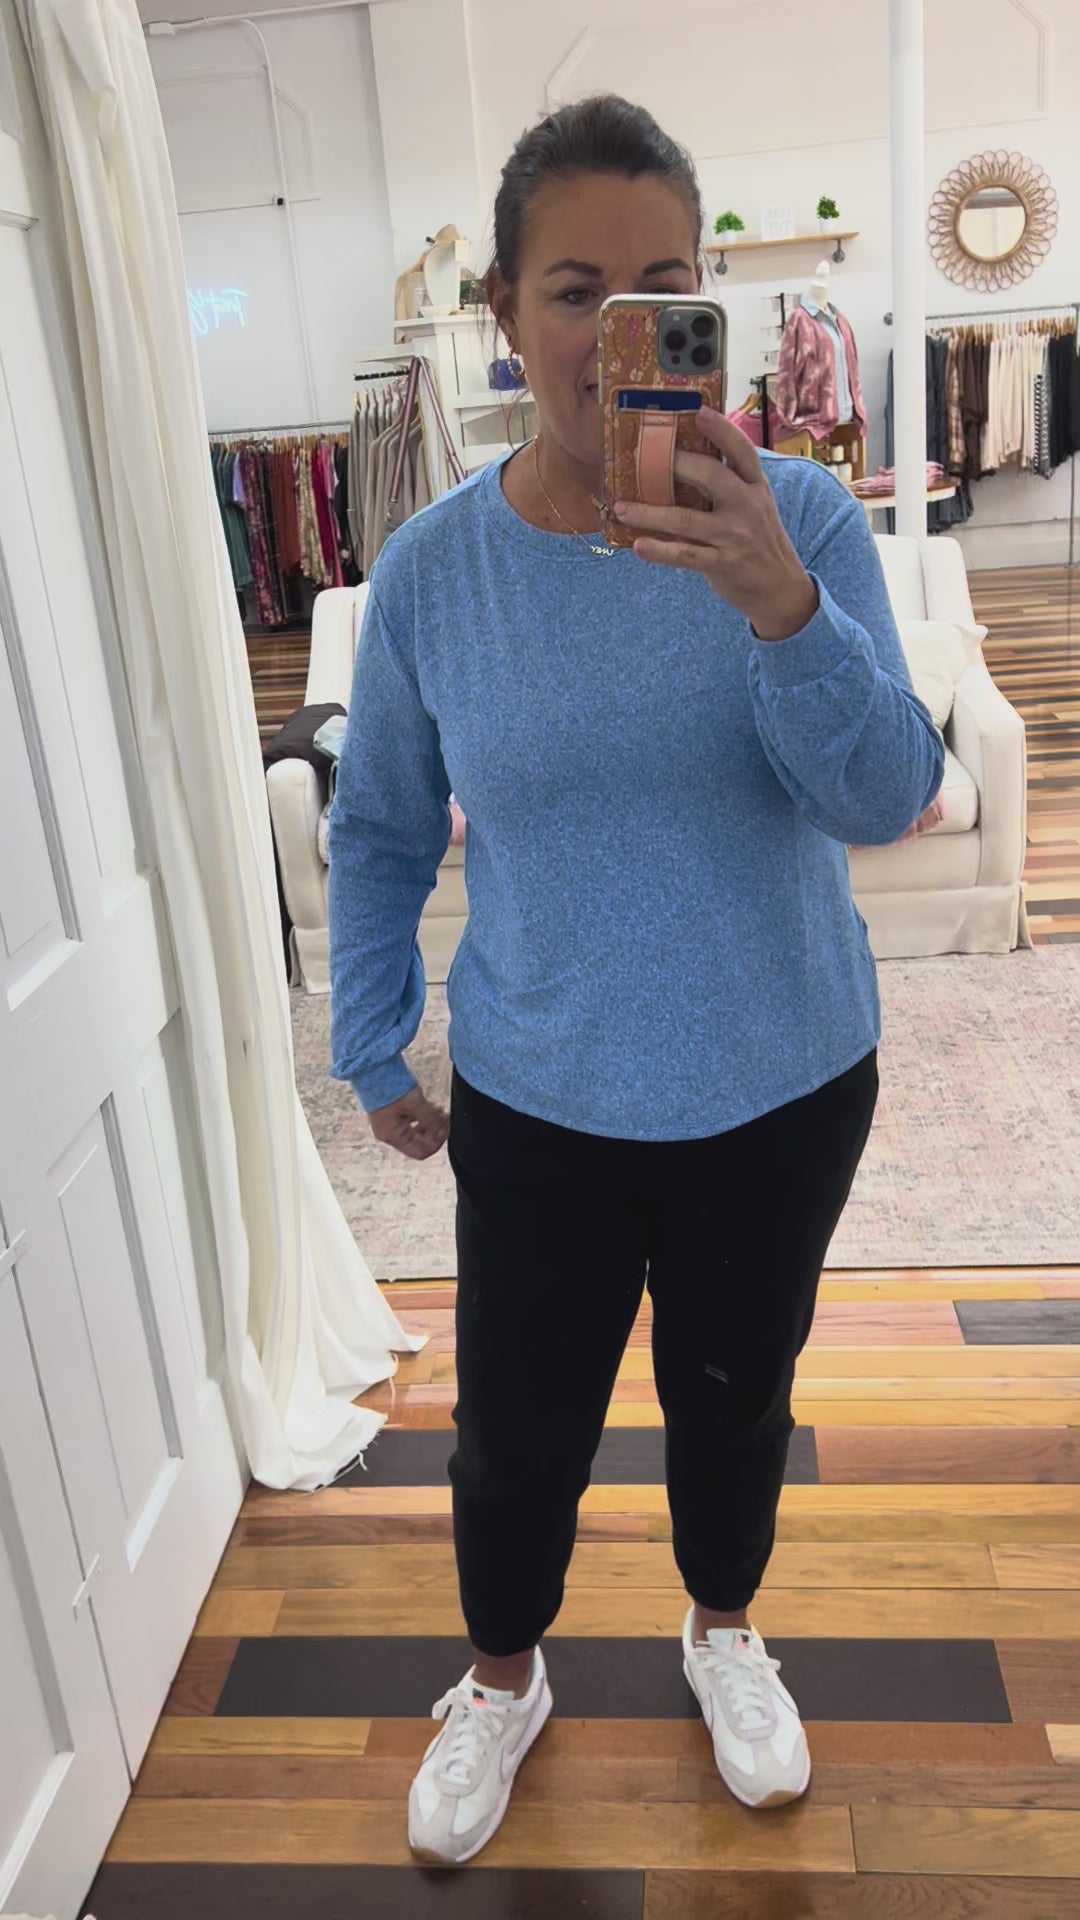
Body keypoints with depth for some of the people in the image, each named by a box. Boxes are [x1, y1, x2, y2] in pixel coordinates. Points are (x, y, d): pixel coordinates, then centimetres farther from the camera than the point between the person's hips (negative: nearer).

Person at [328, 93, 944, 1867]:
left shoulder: (799, 518, -12)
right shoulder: (432, 566, -9)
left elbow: (884, 799, -20)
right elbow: (379, 835, 1)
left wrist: (782, 608, -37)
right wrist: (374, 1052, 5)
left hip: (781, 1095, 1)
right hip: (536, 1109, 0)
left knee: (735, 1396, 22)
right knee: (515, 1434, 14)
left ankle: (725, 1628, 55)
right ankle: (503, 1679, 47)